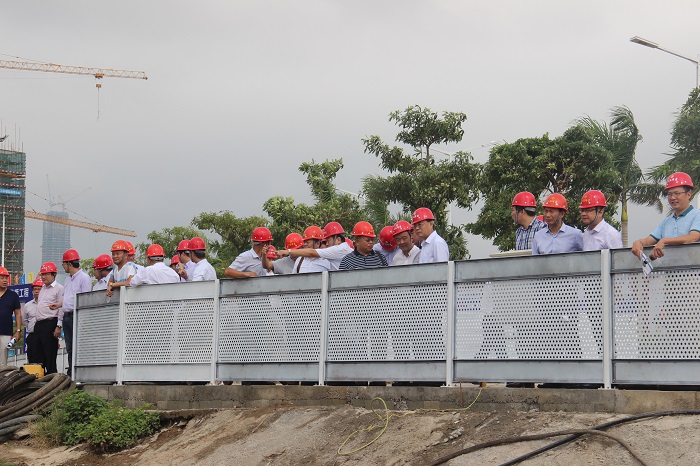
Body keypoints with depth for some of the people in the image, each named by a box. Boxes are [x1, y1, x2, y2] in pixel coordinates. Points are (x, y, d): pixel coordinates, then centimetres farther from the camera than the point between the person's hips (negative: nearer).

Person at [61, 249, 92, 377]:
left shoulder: (84, 278, -6)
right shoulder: (67, 280, 22)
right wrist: (60, 320, 19)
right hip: (66, 317, 8)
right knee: (69, 349, 7)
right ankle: (70, 374, 9)